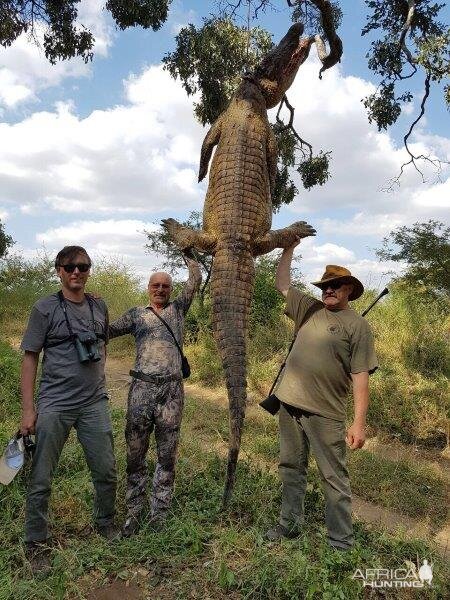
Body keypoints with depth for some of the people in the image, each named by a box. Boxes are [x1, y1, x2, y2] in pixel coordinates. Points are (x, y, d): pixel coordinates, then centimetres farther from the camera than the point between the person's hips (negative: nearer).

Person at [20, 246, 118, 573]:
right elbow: (30, 358, -4)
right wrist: (28, 409, -7)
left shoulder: (99, 307, 7)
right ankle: (37, 544, 28)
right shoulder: (45, 308, -4)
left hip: (95, 404, 3)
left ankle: (105, 524, 35)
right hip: (54, 405, -3)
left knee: (107, 473, 11)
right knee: (41, 479, 7)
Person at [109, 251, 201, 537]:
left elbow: (196, 280, 11)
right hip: (142, 387, 0)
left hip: (172, 389, 0)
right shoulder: (137, 314, 14)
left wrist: (187, 251, 15)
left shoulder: (178, 309, 13)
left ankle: (159, 516, 19)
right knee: (135, 454, 6)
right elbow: (108, 331, 9)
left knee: (167, 455, 6)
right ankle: (134, 515, 21)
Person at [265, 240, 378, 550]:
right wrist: (289, 247, 16)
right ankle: (290, 524, 36)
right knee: (291, 469, 18)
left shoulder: (357, 325, -7)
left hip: (326, 413, -5)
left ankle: (341, 542, 21)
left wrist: (359, 423, -16)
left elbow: (361, 378, -11)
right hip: (290, 405, 6)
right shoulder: (309, 309, 9)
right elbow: (282, 284, 17)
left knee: (334, 478, 6)